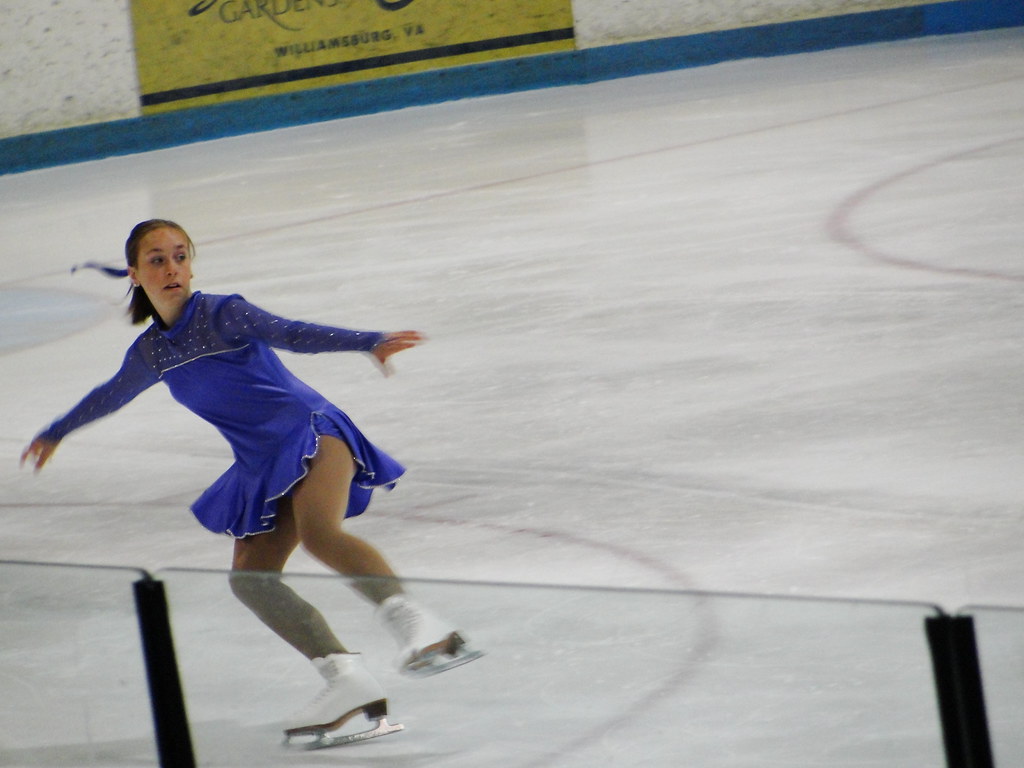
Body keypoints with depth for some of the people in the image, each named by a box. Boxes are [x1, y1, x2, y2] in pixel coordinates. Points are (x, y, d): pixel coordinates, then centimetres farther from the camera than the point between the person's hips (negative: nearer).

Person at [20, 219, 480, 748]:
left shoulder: (222, 314, -7)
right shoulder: (151, 353, 12)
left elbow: (292, 334, -20)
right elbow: (110, 396, 32)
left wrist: (369, 343, -36)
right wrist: (55, 434, 49)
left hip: (311, 431, -6)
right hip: (264, 468, 6)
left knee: (318, 532, -33)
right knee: (250, 577, -13)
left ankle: (414, 622, -45)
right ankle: (347, 679, -21)